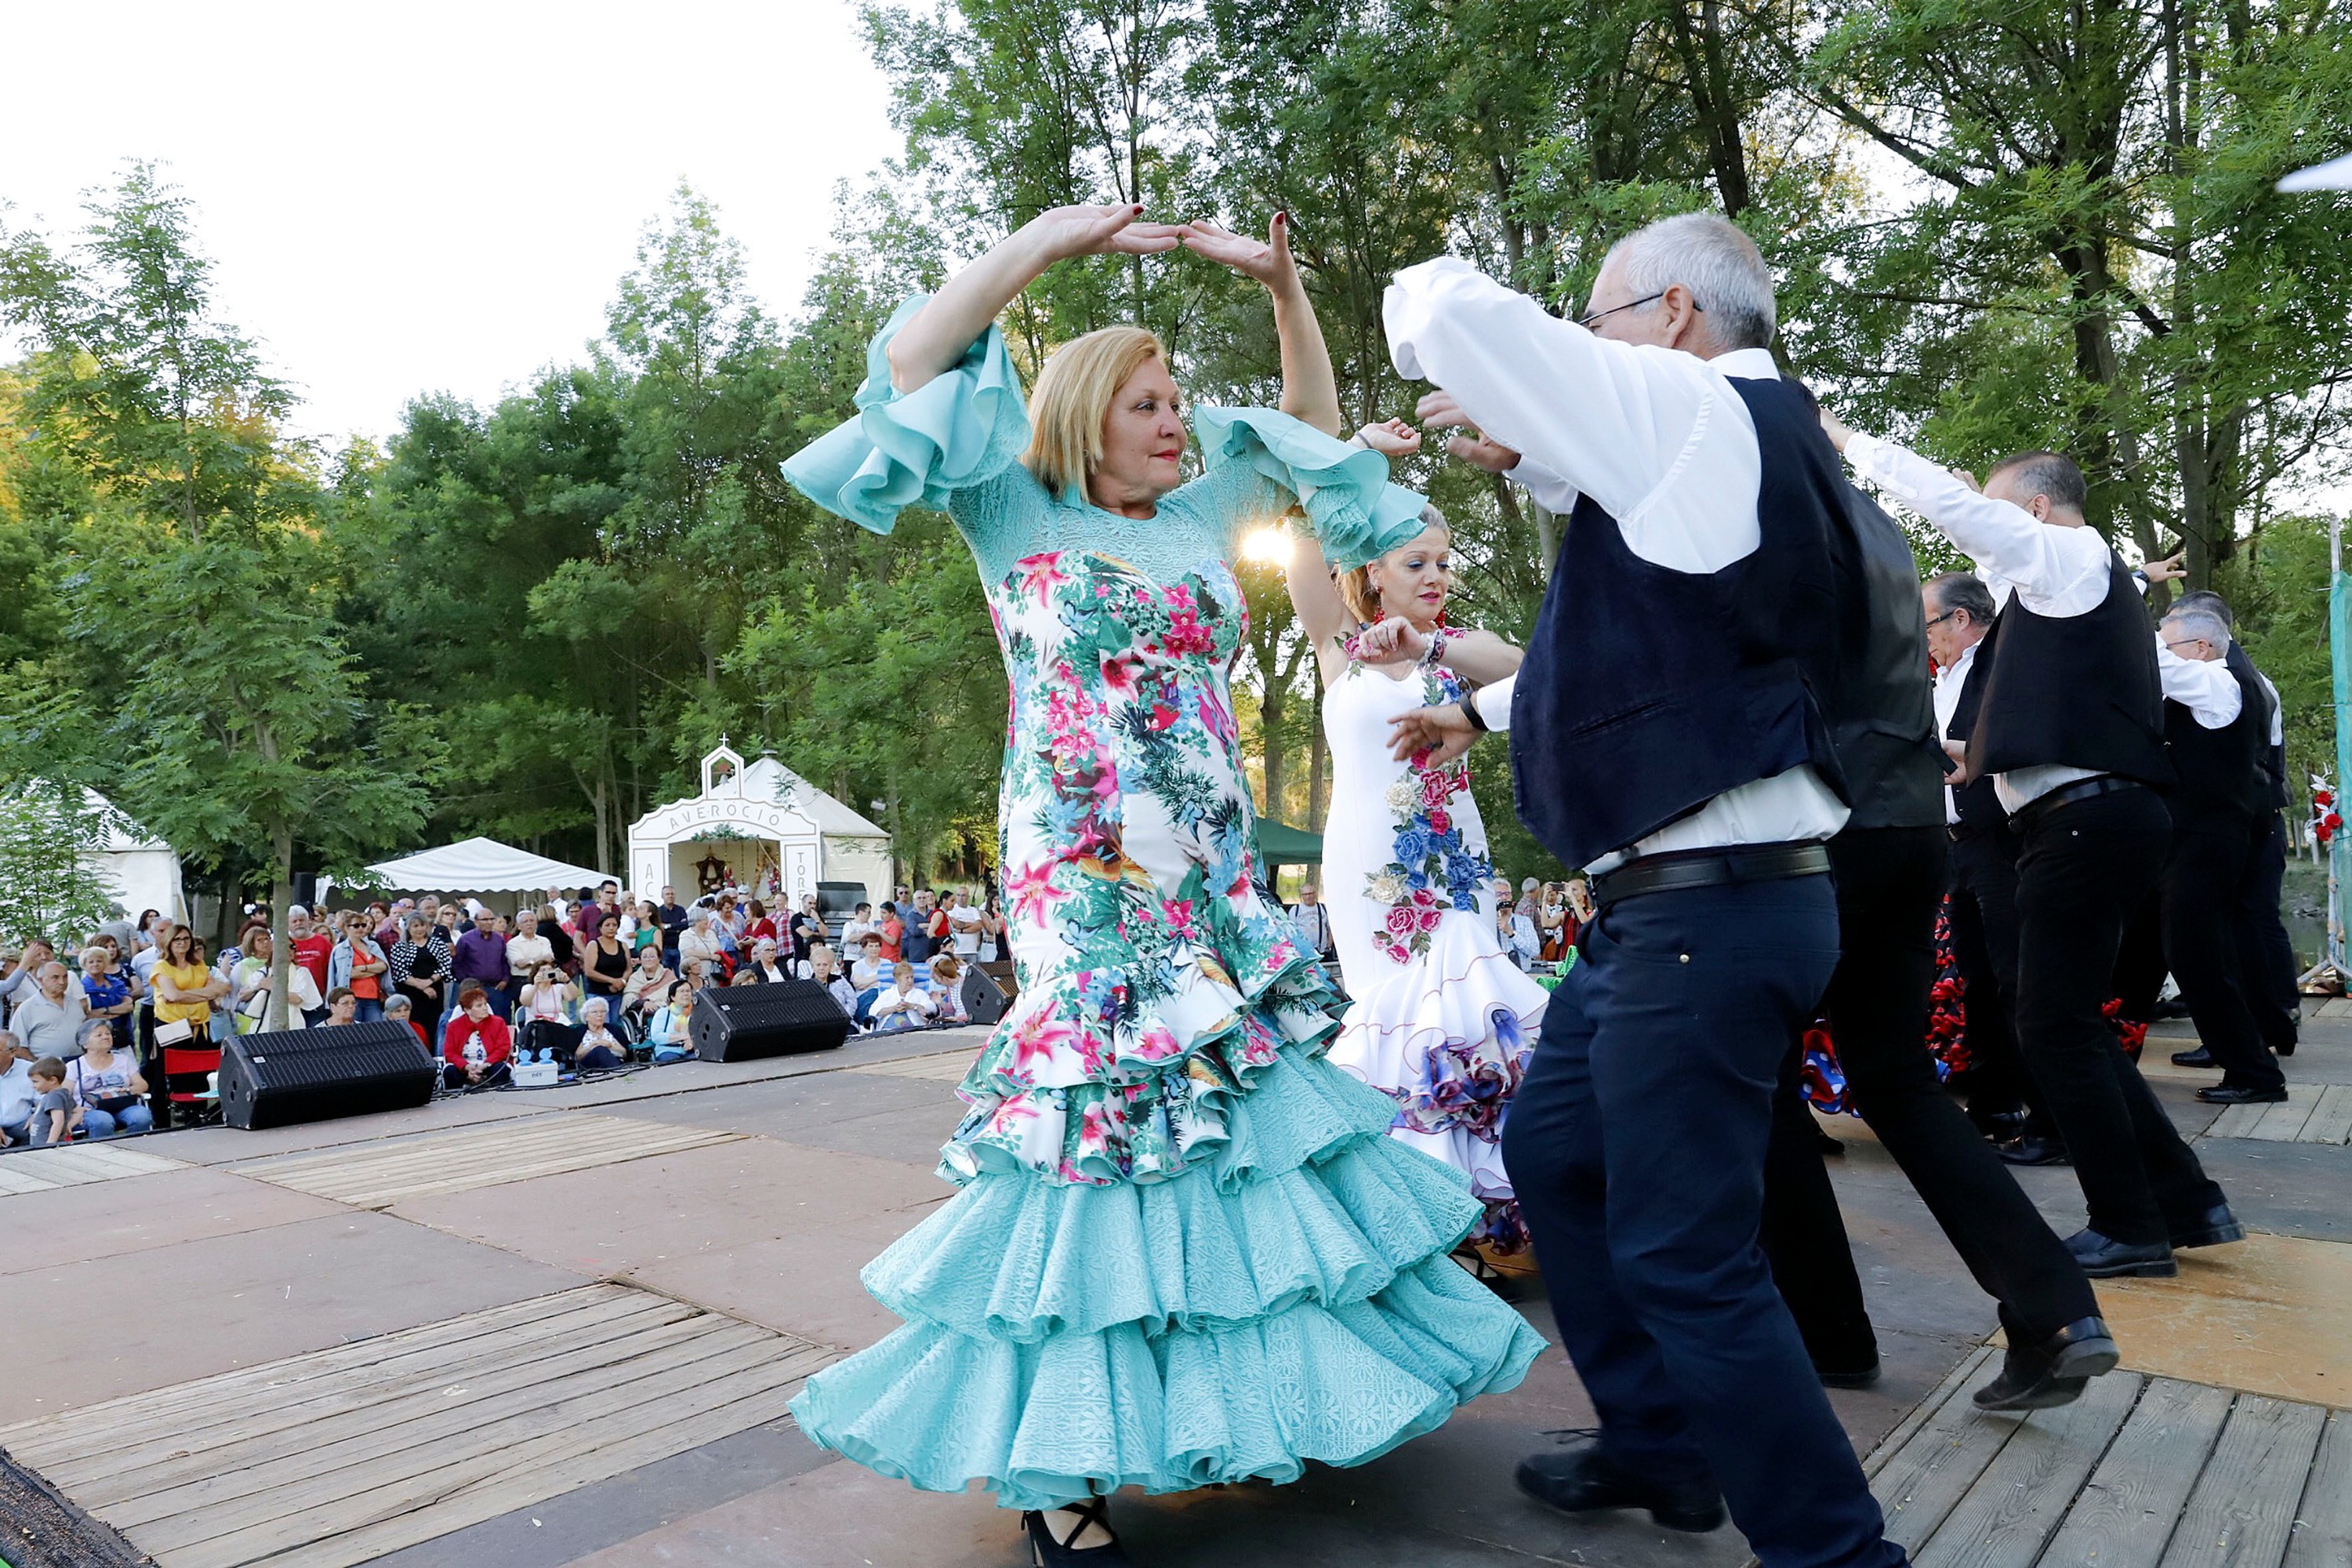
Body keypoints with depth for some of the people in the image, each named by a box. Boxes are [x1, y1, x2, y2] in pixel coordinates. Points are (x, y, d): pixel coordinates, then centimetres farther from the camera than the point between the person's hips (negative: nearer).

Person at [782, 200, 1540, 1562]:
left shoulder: (1204, 513, 15)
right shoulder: (1019, 510, 2)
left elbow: (1315, 426, 25)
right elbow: (909, 365, -7)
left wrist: (1282, 285, 13)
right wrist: (1051, 238, -8)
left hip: (1215, 877, 6)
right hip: (1083, 877, -5)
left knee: (1238, 1112, 9)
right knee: (1094, 1117, -7)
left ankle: (1265, 1385, 26)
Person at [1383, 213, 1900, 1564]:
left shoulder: (1691, 410, -12)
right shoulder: (1721, 448, 17)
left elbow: (1448, 312, -16)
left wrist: (1476, 376, 5)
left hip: (1707, 905, -10)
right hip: (1668, 898, 10)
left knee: (1685, 1259, -3)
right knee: (1554, 1154, 20)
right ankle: (1659, 1449, 35)